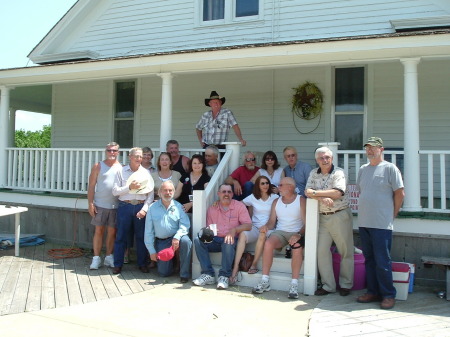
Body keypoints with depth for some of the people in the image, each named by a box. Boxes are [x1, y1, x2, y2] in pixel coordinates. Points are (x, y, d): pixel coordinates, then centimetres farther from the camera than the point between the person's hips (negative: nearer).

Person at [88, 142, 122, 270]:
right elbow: (91, 186, 0)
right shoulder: (98, 166, 3)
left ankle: (109, 257, 18)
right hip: (100, 205, -1)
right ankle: (96, 258, 10)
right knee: (98, 231, 4)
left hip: (116, 206, 1)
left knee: (112, 232, 7)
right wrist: (90, 203, -7)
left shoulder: (121, 168, 6)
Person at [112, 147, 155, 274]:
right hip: (125, 206, -1)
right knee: (121, 236, 3)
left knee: (141, 237, 6)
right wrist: (129, 187, -12)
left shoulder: (146, 172, 8)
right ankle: (118, 264, 13)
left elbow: (151, 193, 3)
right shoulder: (121, 171, 6)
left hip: (141, 207, 1)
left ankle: (142, 263, 18)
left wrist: (145, 208, -8)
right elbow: (115, 191, 1)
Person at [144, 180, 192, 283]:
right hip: (161, 242, 1)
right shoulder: (152, 208, 1)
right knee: (164, 273, -6)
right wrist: (152, 251, -2)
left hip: (176, 239, -1)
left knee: (186, 241, -35)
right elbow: (148, 231, 1)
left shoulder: (178, 206, 0)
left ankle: (184, 274, -20)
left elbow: (184, 225, -9)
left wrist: (177, 237, -28)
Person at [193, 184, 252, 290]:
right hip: (215, 240, 4)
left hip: (231, 241, -3)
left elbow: (248, 225, -9)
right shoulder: (212, 209, 12)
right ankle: (208, 274, -21)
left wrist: (234, 230, -25)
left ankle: (224, 276, -27)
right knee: (198, 240, -20)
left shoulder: (239, 206, 1)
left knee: (228, 243, -37)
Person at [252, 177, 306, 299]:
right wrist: (266, 226, -14)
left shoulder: (301, 201, 0)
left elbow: (306, 223, -8)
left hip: (296, 233, -3)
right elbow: (272, 221, 9)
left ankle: (294, 285, -29)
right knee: (268, 243, -29)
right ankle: (265, 281, -24)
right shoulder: (276, 202, 15)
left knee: (297, 247, -36)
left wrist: (298, 235, -26)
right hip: (280, 232, 3)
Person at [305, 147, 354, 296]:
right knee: (322, 251, 2)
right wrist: (323, 198, -20)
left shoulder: (339, 173, -6)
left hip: (340, 216, -4)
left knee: (346, 251, 5)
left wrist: (316, 192, -12)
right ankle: (328, 285, 13)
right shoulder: (313, 174, 9)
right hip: (323, 217, 4)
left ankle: (345, 284, 20)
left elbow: (338, 193, -20)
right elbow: (308, 192, -2)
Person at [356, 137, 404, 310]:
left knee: (382, 261, -3)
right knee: (369, 260, 12)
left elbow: (400, 193, -4)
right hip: (363, 223, 6)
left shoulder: (389, 168, -4)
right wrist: (364, 211, 12)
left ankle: (388, 295, 10)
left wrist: (392, 215, -1)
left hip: (382, 224, -6)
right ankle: (373, 292, 23)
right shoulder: (362, 170, 14)